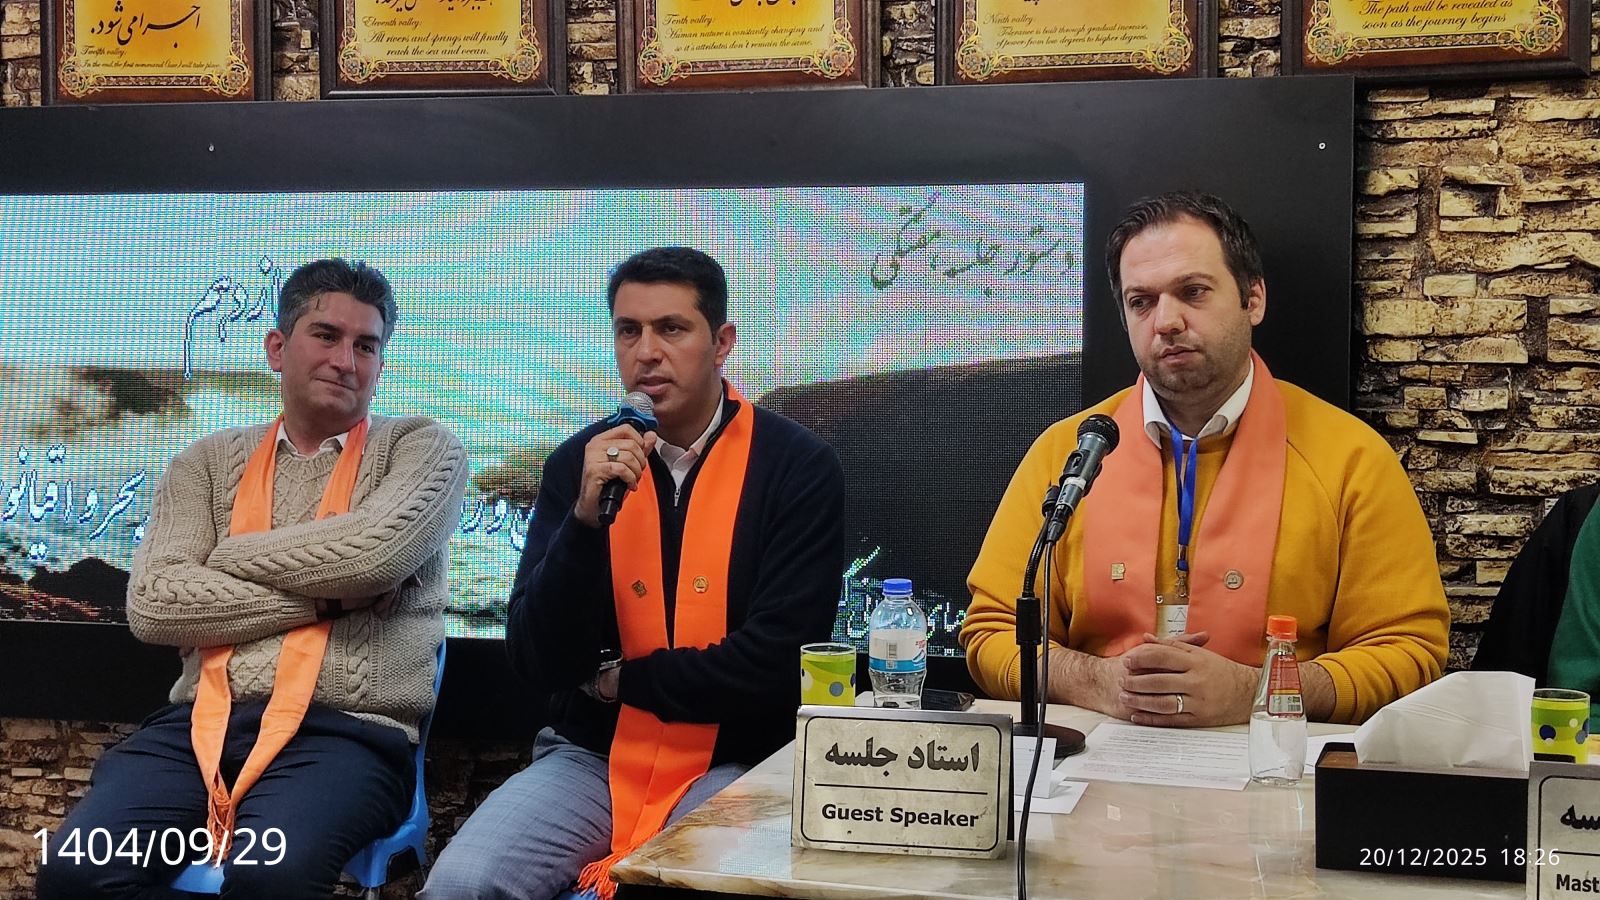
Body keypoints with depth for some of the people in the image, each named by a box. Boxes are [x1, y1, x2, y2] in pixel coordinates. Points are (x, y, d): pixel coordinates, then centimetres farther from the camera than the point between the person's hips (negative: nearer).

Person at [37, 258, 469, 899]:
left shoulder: (423, 449, 10)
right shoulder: (210, 461, 17)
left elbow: (374, 552, -12)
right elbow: (151, 604, 2)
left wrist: (230, 556, 3)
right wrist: (324, 595, -4)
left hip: (345, 730, -3)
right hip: (202, 724, 3)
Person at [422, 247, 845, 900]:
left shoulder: (799, 467, -7)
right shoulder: (580, 463, 2)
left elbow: (776, 666, -14)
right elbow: (537, 662, -5)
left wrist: (617, 678, -3)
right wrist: (586, 518, -19)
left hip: (733, 768, -2)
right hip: (589, 758, 2)